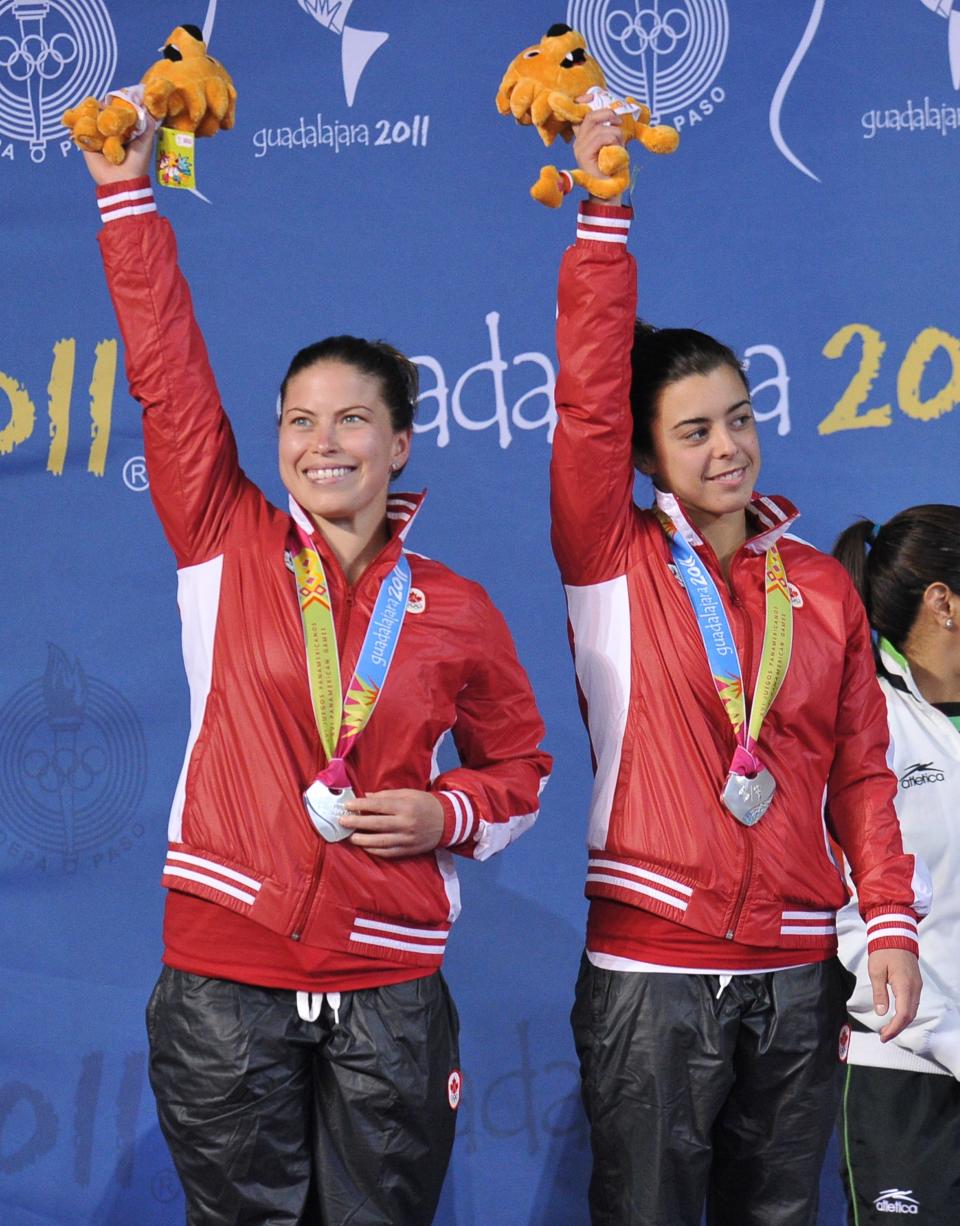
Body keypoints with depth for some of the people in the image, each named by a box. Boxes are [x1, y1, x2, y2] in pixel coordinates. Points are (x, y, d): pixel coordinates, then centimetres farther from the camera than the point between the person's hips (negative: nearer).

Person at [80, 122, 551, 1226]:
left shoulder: (456, 613, 5)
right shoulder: (228, 548, 3)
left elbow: (517, 767, 18)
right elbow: (166, 374, -1)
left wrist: (449, 813, -3)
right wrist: (126, 194, -3)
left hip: (387, 991, 1)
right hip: (224, 977, 0)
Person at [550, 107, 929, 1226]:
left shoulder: (823, 588, 10)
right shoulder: (612, 562, 0)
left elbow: (860, 773, 11)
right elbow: (588, 400, -12)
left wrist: (891, 920, 3)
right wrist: (601, 214, -16)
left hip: (795, 974, 3)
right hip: (650, 969, -3)